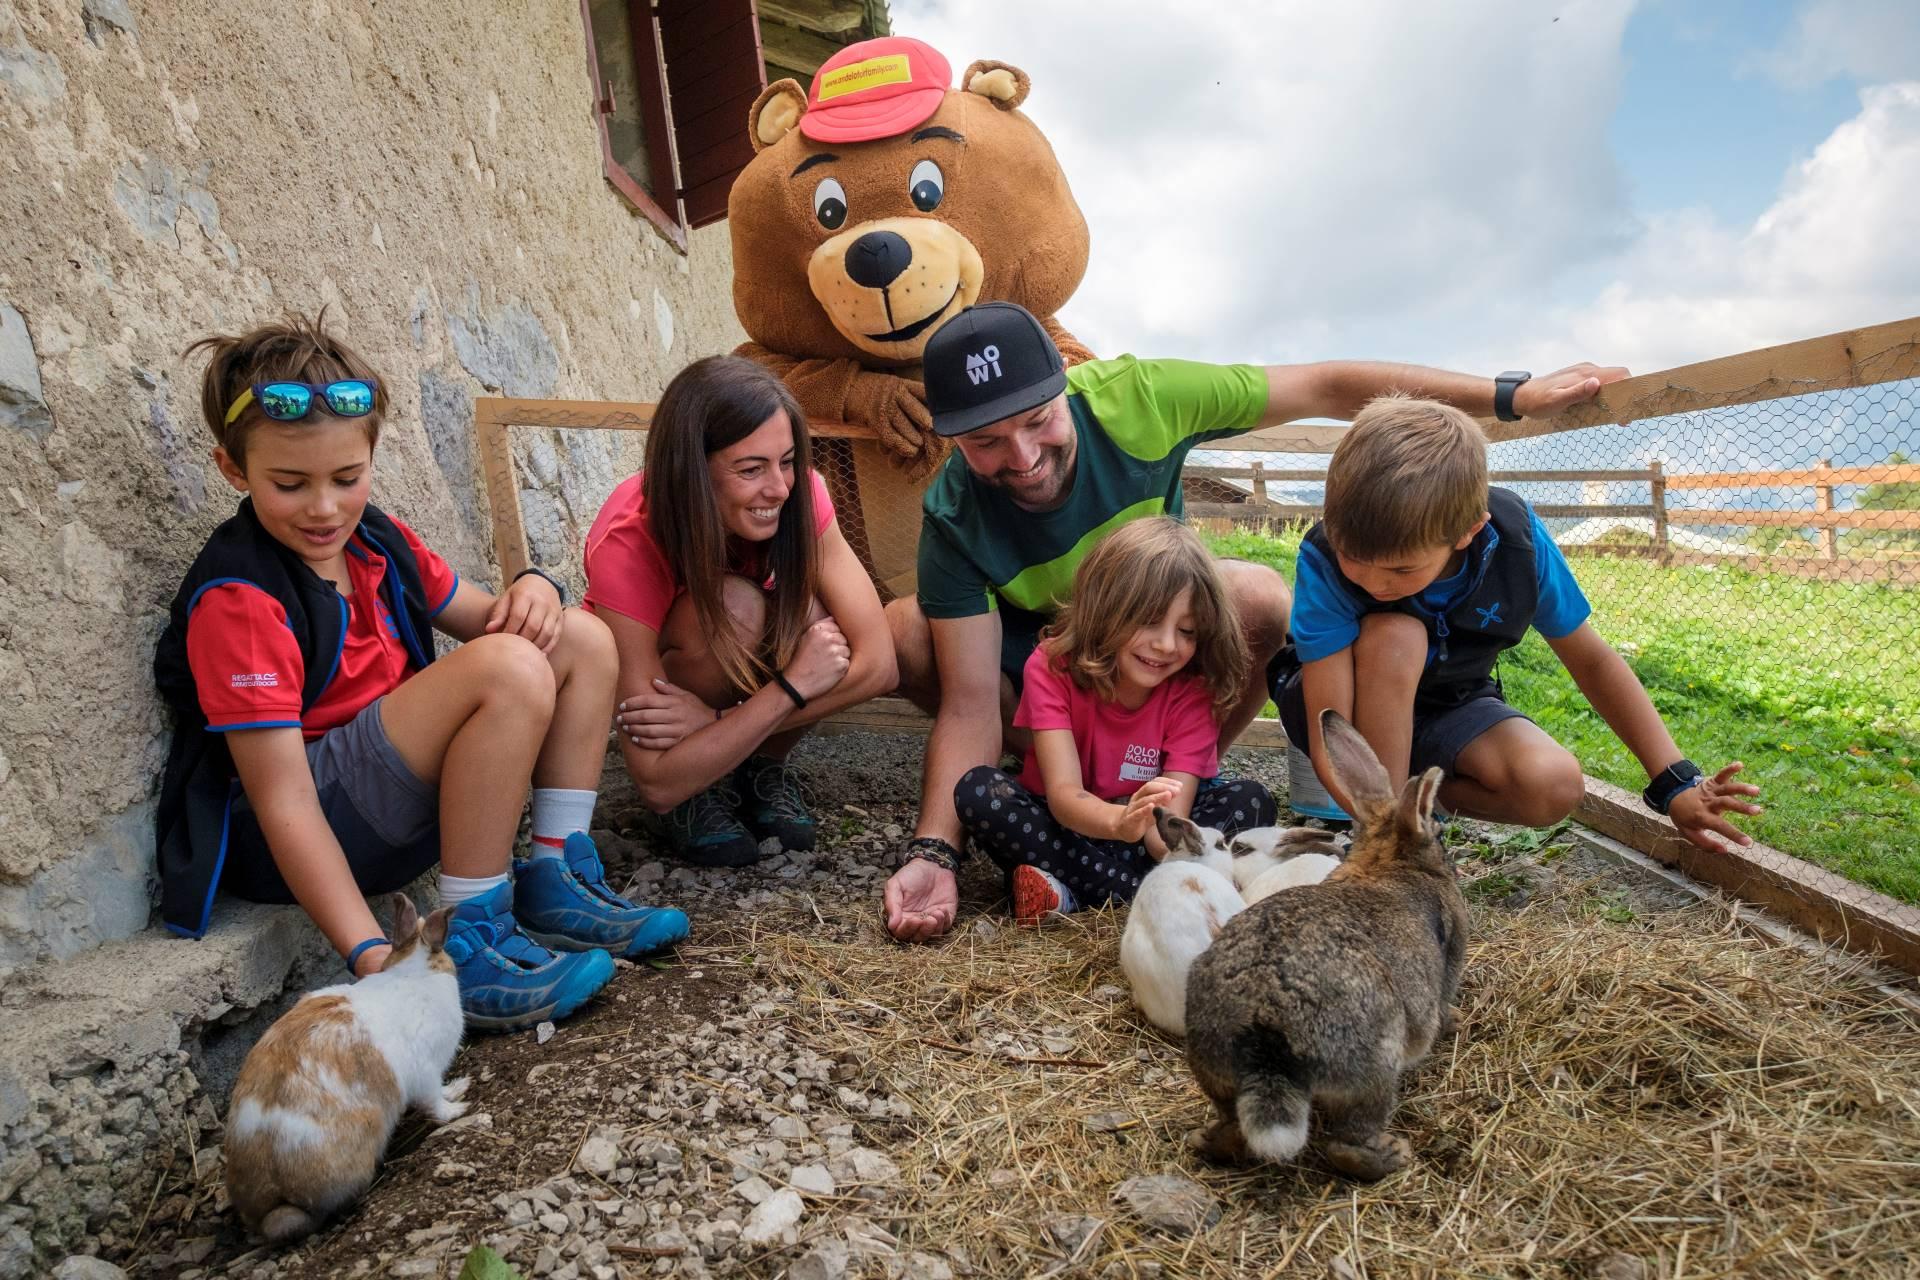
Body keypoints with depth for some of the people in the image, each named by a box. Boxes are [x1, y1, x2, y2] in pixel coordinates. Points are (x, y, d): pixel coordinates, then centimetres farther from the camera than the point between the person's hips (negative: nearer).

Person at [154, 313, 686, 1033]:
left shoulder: (375, 540, 4)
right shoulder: (240, 599, -19)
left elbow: (482, 618, 15)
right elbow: (285, 804, -24)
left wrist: (533, 590, -11)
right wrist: (370, 954, -31)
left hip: (402, 792, 8)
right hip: (307, 838, -8)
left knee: (582, 640, 3)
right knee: (510, 671, -29)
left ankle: (555, 885, -1)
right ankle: (469, 942, -20)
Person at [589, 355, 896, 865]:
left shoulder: (797, 494, -27)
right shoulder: (628, 549, -36)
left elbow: (877, 663, -31)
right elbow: (656, 784, -36)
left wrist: (717, 717, -36)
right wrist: (792, 686, -40)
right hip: (652, 670, -3)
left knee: (815, 624, -33)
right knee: (733, 606, -37)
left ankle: (764, 765, -4)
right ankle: (702, 786, -11)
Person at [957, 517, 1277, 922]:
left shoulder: (1192, 690, -15)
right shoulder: (1052, 666, -20)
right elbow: (1064, 793, -32)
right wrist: (1121, 822, -55)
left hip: (1148, 833, 1)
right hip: (1063, 825, -1)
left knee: (1251, 803, -23)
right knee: (978, 790, -29)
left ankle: (1070, 892, -27)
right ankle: (1145, 896, -27)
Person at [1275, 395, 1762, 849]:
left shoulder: (1516, 538, -23)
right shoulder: (1324, 559, -33)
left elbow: (1591, 660, -8)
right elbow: (1331, 738, -34)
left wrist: (1675, 782, -9)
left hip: (1446, 706, 3)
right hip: (1350, 712, -3)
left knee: (1556, 786, -26)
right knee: (1394, 636, -36)